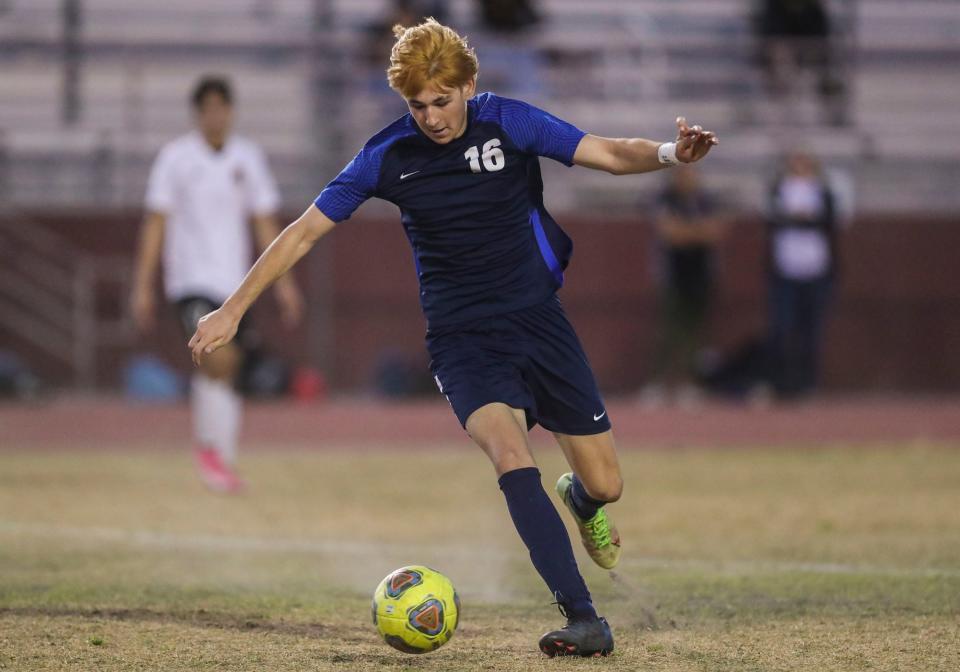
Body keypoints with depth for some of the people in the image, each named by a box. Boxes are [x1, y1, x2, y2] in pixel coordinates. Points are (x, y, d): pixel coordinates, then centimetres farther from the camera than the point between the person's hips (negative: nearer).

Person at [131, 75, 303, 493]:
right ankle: (210, 447, -5)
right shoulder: (175, 157, -2)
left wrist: (283, 282, 7)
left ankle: (223, 460, 17)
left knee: (226, 374, 4)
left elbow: (265, 223, 13)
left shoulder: (248, 157, 9)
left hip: (235, 282, 4)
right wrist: (142, 286, -7)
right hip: (191, 281, -4)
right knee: (219, 359, -21)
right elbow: (155, 223, -2)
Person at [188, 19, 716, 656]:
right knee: (510, 453, -29)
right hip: (461, 335, -1)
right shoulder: (389, 155, -7)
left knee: (605, 484, 0)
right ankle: (584, 621, -31)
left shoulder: (508, 123, -7)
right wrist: (234, 308, -2)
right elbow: (305, 231, 0)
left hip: (538, 317, 1)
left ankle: (578, 498, 42)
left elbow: (612, 154, -9)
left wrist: (669, 152, -31)